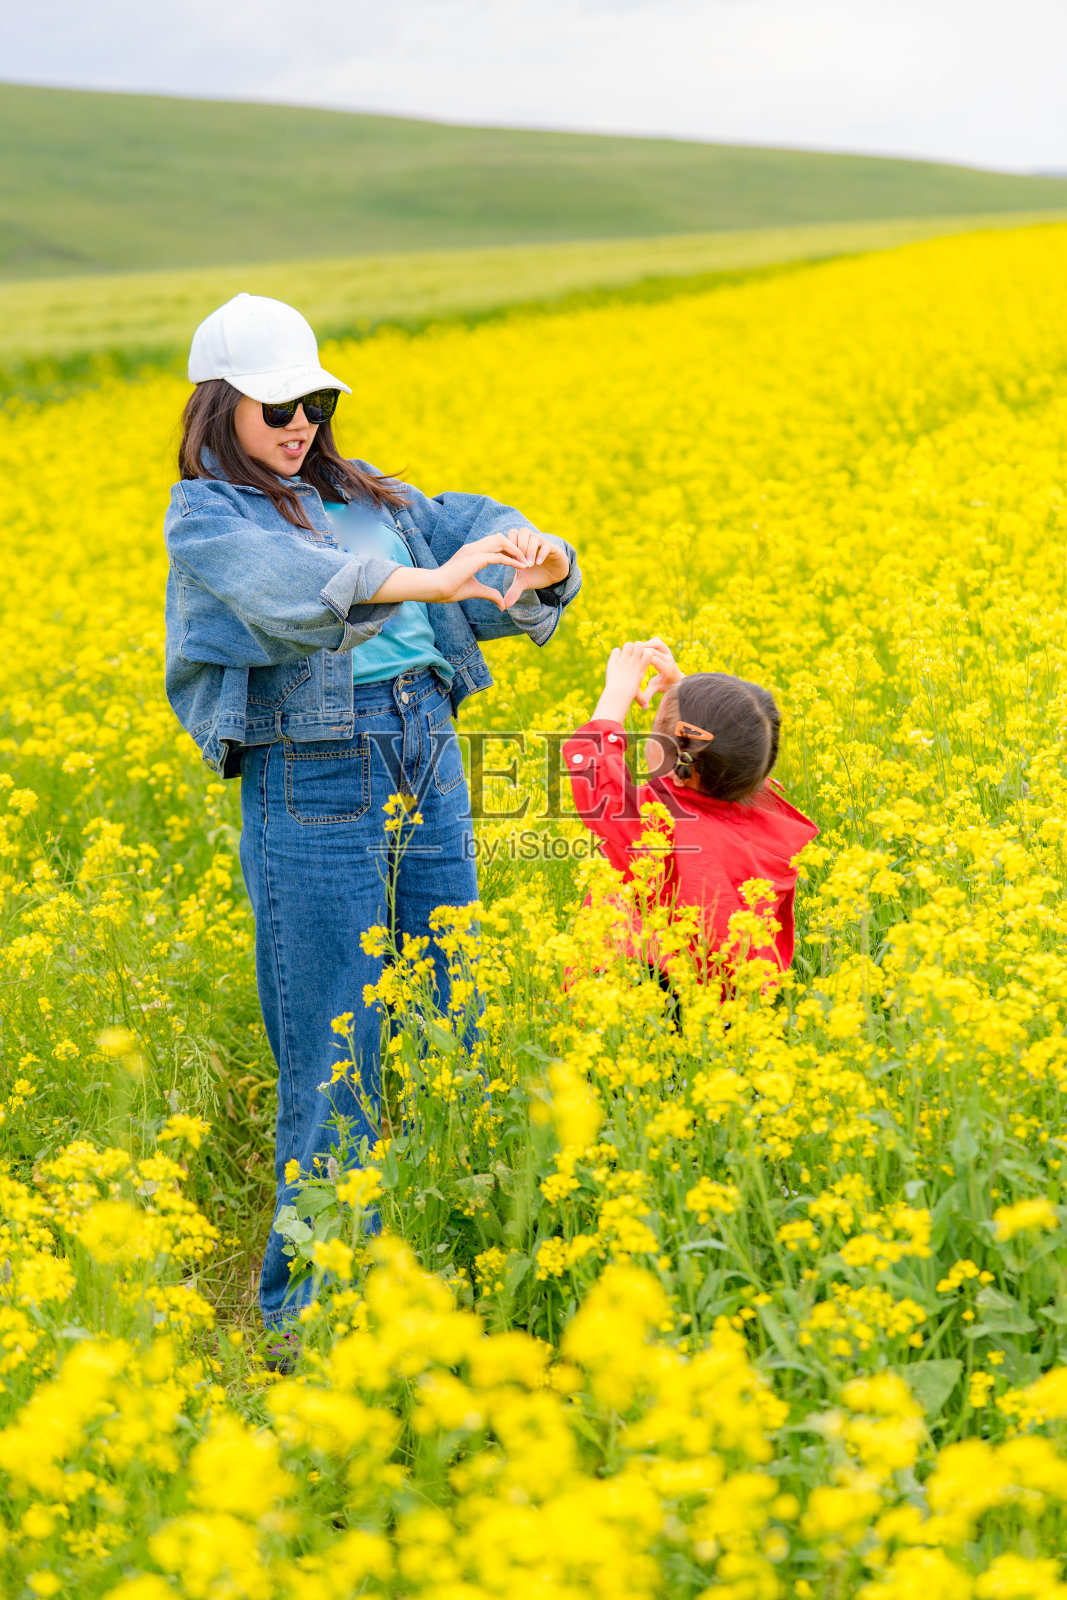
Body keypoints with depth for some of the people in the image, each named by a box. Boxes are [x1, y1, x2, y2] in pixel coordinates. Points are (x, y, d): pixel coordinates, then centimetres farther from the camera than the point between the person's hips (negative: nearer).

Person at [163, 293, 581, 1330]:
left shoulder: (366, 493, 14)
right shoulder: (206, 519, -4)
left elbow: (462, 530, 5)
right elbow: (283, 582, -25)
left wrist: (541, 559, -19)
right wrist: (423, 581, -39)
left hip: (426, 758, 6)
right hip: (314, 779, -6)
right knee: (334, 1058, -1)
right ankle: (306, 1309, 11)